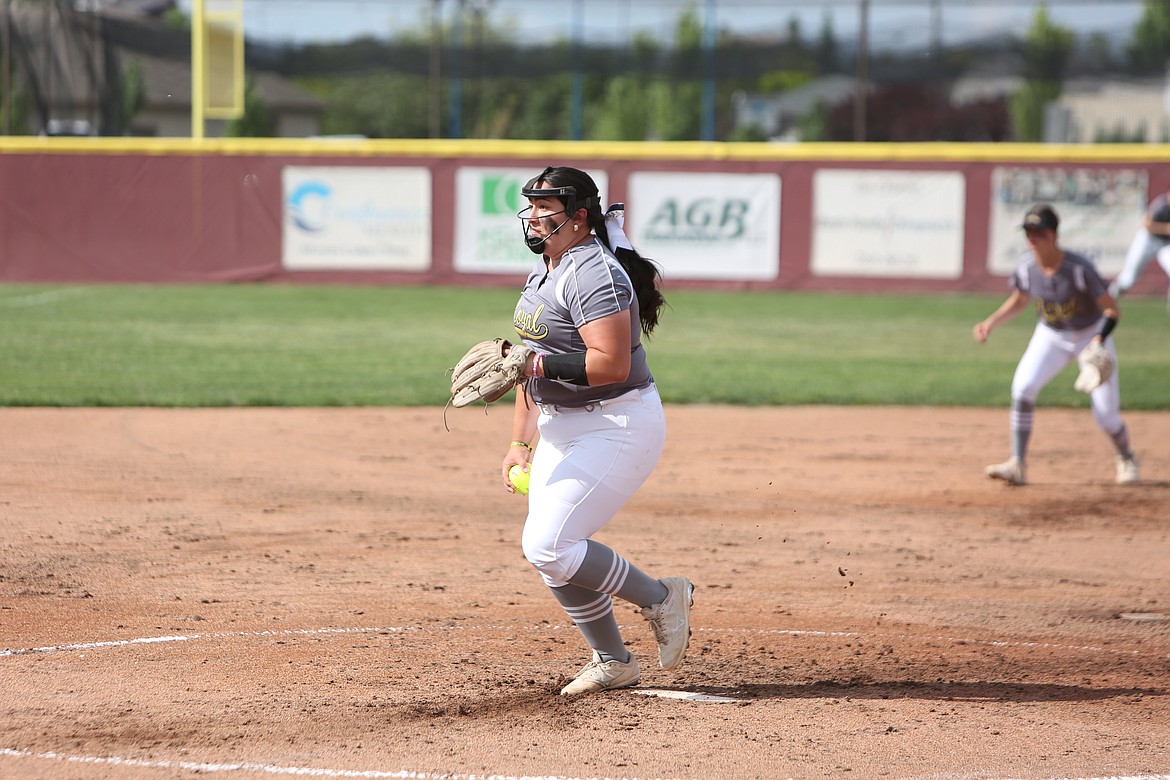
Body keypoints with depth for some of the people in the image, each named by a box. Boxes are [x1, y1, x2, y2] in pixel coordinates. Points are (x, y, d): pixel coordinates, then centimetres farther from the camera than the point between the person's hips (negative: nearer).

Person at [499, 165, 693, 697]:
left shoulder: (594, 273, -20)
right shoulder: (541, 274, 12)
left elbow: (612, 365, -28)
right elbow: (532, 365, 19)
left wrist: (540, 364, -28)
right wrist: (520, 442, 16)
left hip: (616, 427, -10)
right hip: (560, 428, 10)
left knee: (547, 546, -16)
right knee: (552, 556, 8)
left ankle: (662, 598, 0)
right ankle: (613, 663, 22)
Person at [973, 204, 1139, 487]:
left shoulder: (1079, 269, -30)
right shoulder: (1026, 268, -16)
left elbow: (1112, 310, -24)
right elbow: (1018, 301, 6)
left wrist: (1099, 342, -40)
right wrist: (991, 323, -9)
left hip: (1091, 336, -3)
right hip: (1050, 337, 3)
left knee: (1106, 416, -4)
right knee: (1022, 387, -22)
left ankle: (1126, 458, 30)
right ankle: (1017, 465, -19)